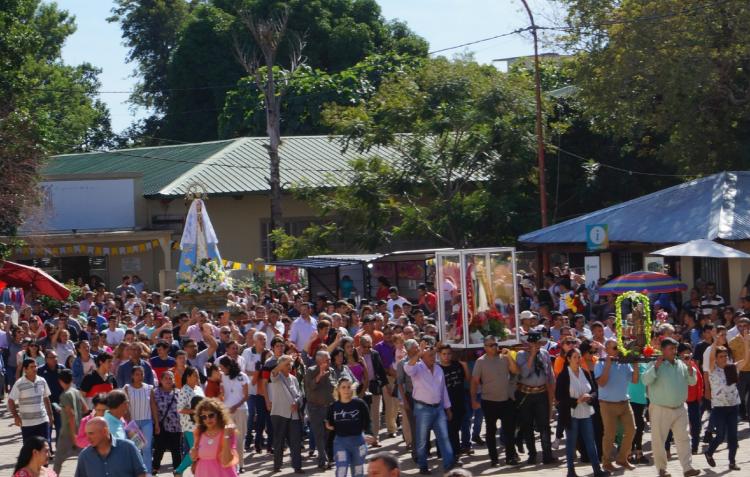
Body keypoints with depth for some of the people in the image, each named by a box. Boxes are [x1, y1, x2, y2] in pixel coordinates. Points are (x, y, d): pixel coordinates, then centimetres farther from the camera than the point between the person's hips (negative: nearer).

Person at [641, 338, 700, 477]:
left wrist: (690, 369, -7)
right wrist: (656, 366, -27)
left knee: (683, 439, 2)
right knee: (659, 440, 2)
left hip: (679, 408, 4)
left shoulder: (681, 365, 7)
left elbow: (692, 382, 10)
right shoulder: (655, 365, -7)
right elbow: (645, 380, -19)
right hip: (660, 409, -4)